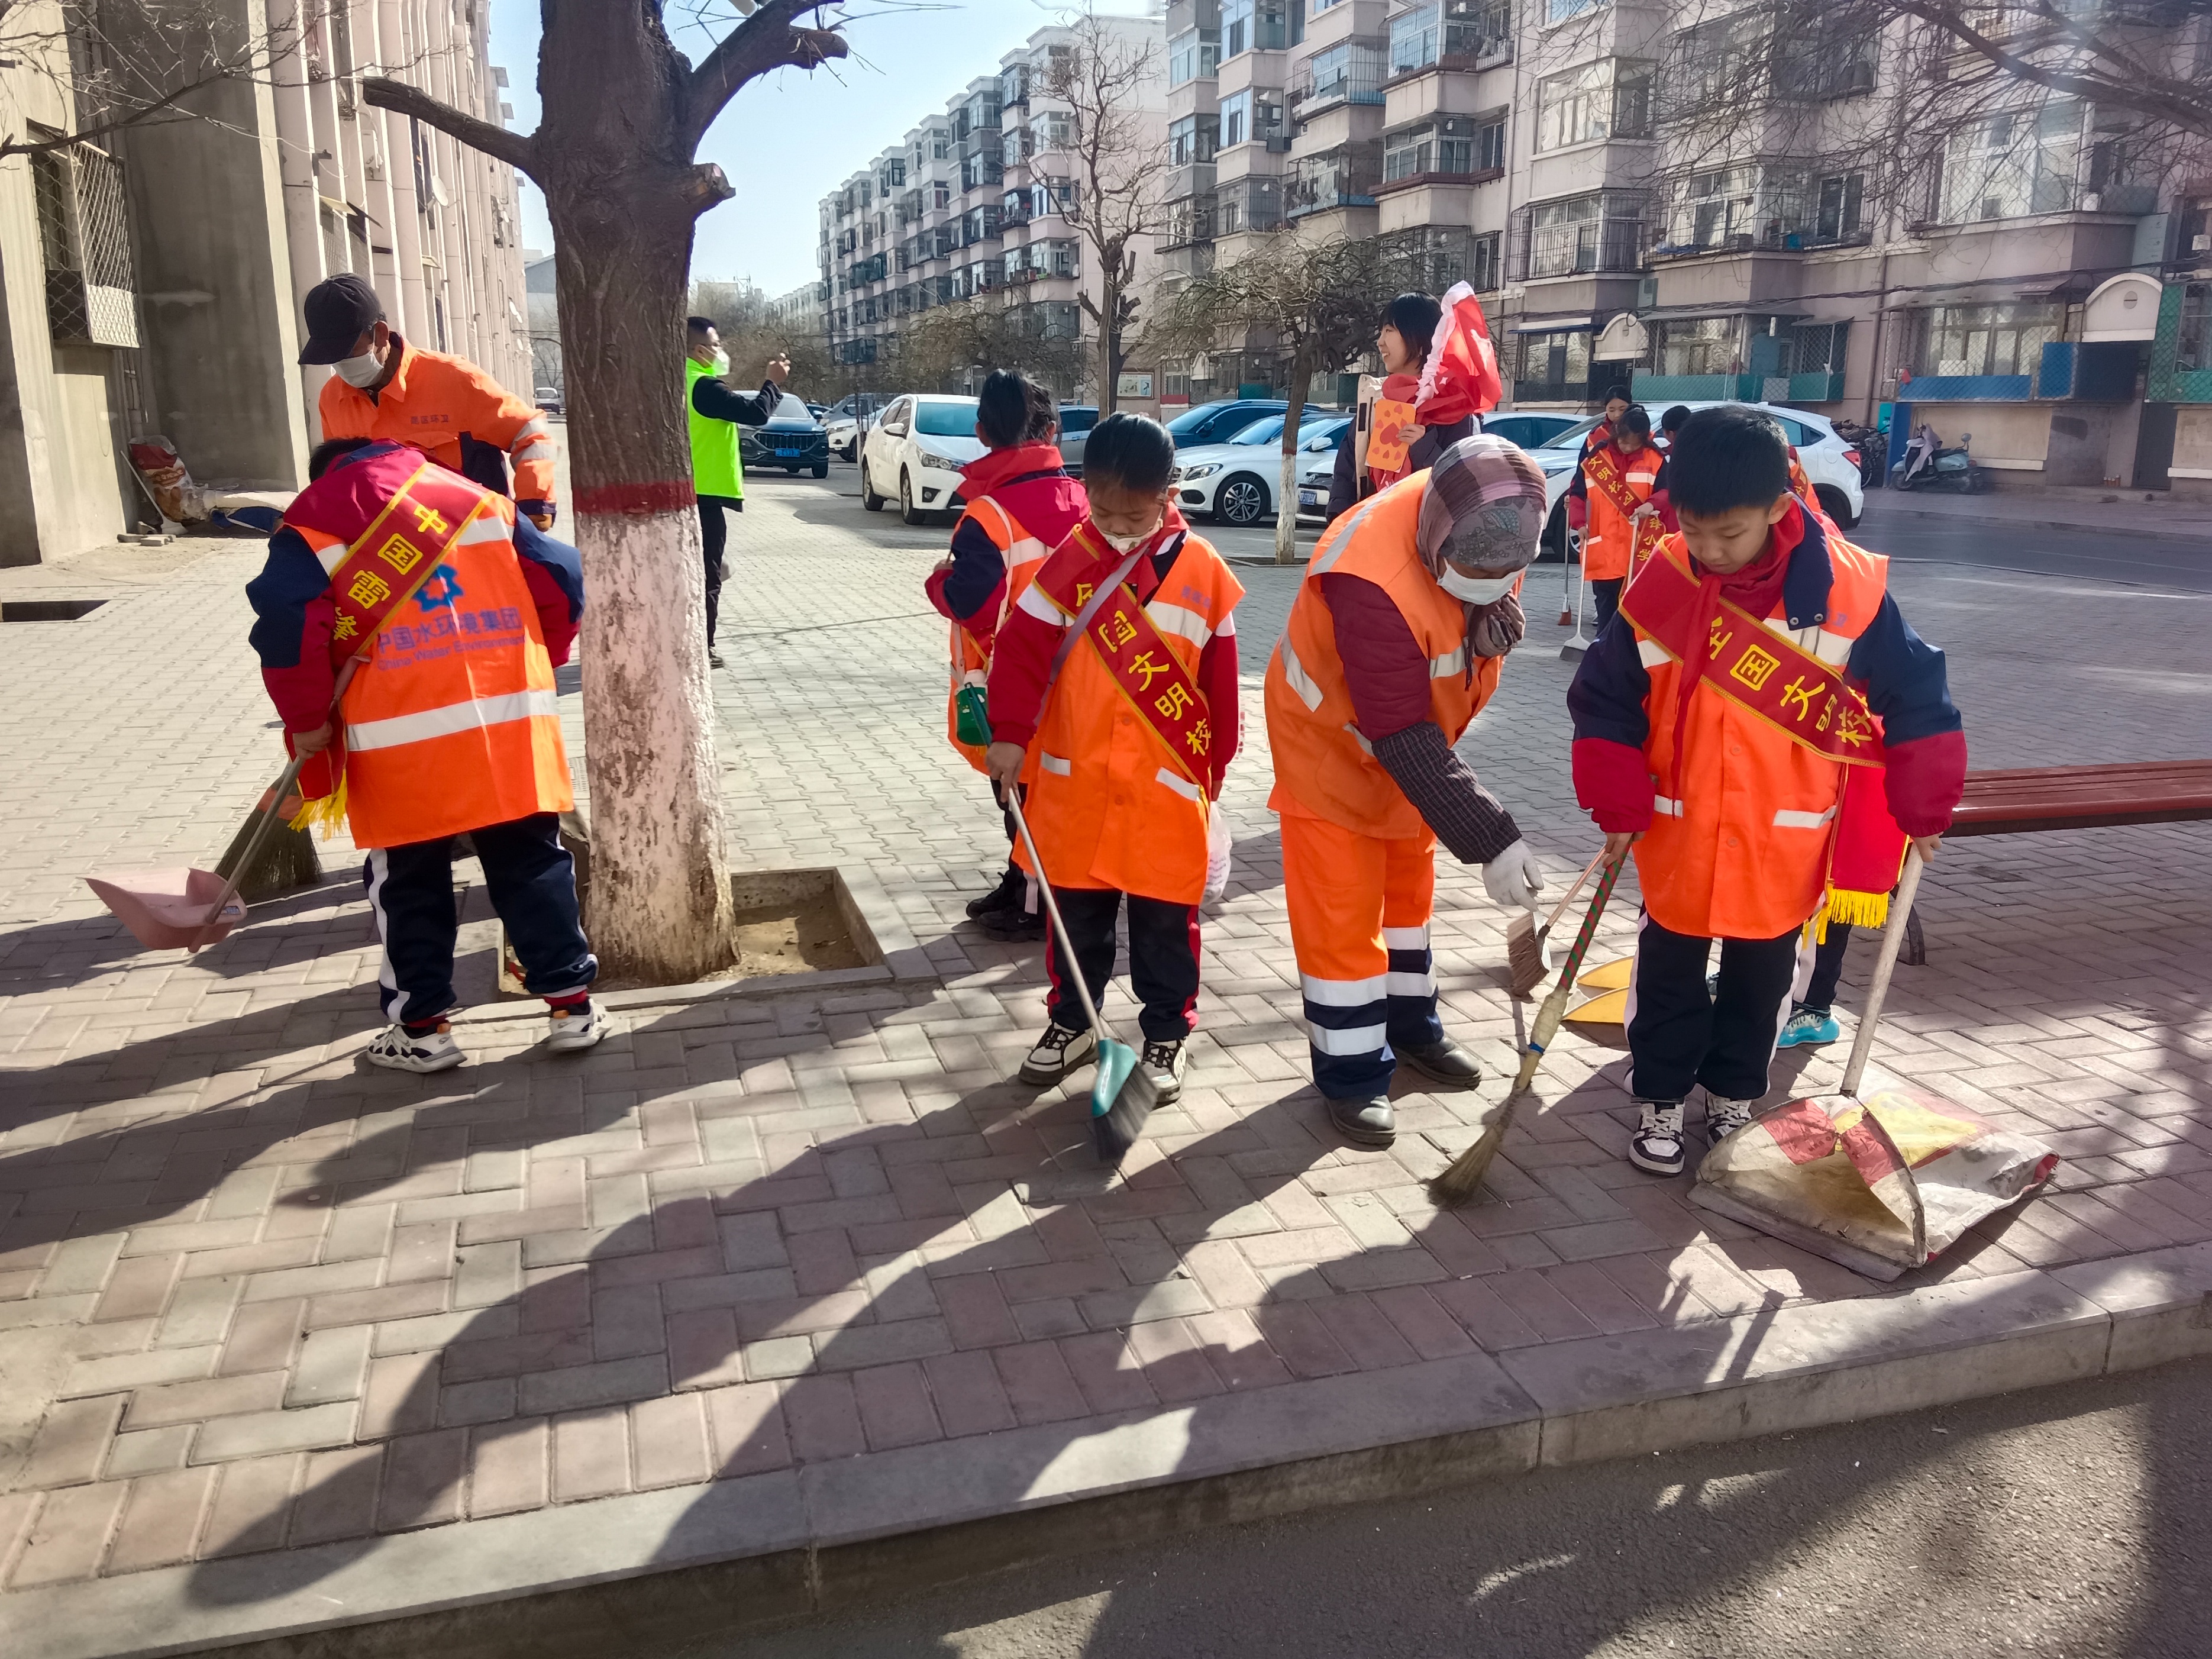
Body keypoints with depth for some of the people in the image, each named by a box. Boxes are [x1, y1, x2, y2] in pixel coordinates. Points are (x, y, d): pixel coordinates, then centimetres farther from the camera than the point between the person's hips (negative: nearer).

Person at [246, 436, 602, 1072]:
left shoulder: (310, 530, 5)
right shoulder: (478, 500, 14)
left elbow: (285, 625, -9)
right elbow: (561, 579, 10)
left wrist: (307, 720, 2)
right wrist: (535, 664, 22)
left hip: (401, 746, -2)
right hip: (511, 728, 3)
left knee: (409, 885, 12)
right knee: (534, 864, 12)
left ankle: (422, 1026, 18)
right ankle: (571, 1003, 15)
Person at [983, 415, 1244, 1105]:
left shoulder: (1201, 570, -5)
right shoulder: (1070, 561, -4)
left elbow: (1220, 680, 2)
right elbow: (1022, 648, -6)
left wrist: (1214, 766, 6)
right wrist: (1010, 734, -16)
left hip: (1168, 782, -1)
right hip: (1074, 778, 1)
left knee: (1165, 917, 8)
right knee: (1076, 910, 14)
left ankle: (1167, 1035, 23)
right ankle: (1071, 1021, 30)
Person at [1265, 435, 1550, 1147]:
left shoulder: (1483, 527, -19)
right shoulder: (1372, 579, -40)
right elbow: (1402, 738, -38)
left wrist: (1496, 627, -21)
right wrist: (1491, 840, -39)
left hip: (1417, 728, 7)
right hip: (1333, 737, -7)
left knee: (1409, 886, 20)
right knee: (1342, 908, -3)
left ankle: (1410, 1028, 39)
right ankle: (1352, 1075, 12)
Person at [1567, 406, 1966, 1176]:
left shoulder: (1847, 590, -15)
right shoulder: (1661, 585, -12)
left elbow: (1916, 694, -3)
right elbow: (1605, 699, -4)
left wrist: (1922, 809, 0)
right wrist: (1619, 806, -8)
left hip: (1785, 845, 0)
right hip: (1677, 838, 0)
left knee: (1760, 979, 17)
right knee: (1669, 975, 13)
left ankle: (1733, 1096, 37)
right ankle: (1659, 1099, 31)